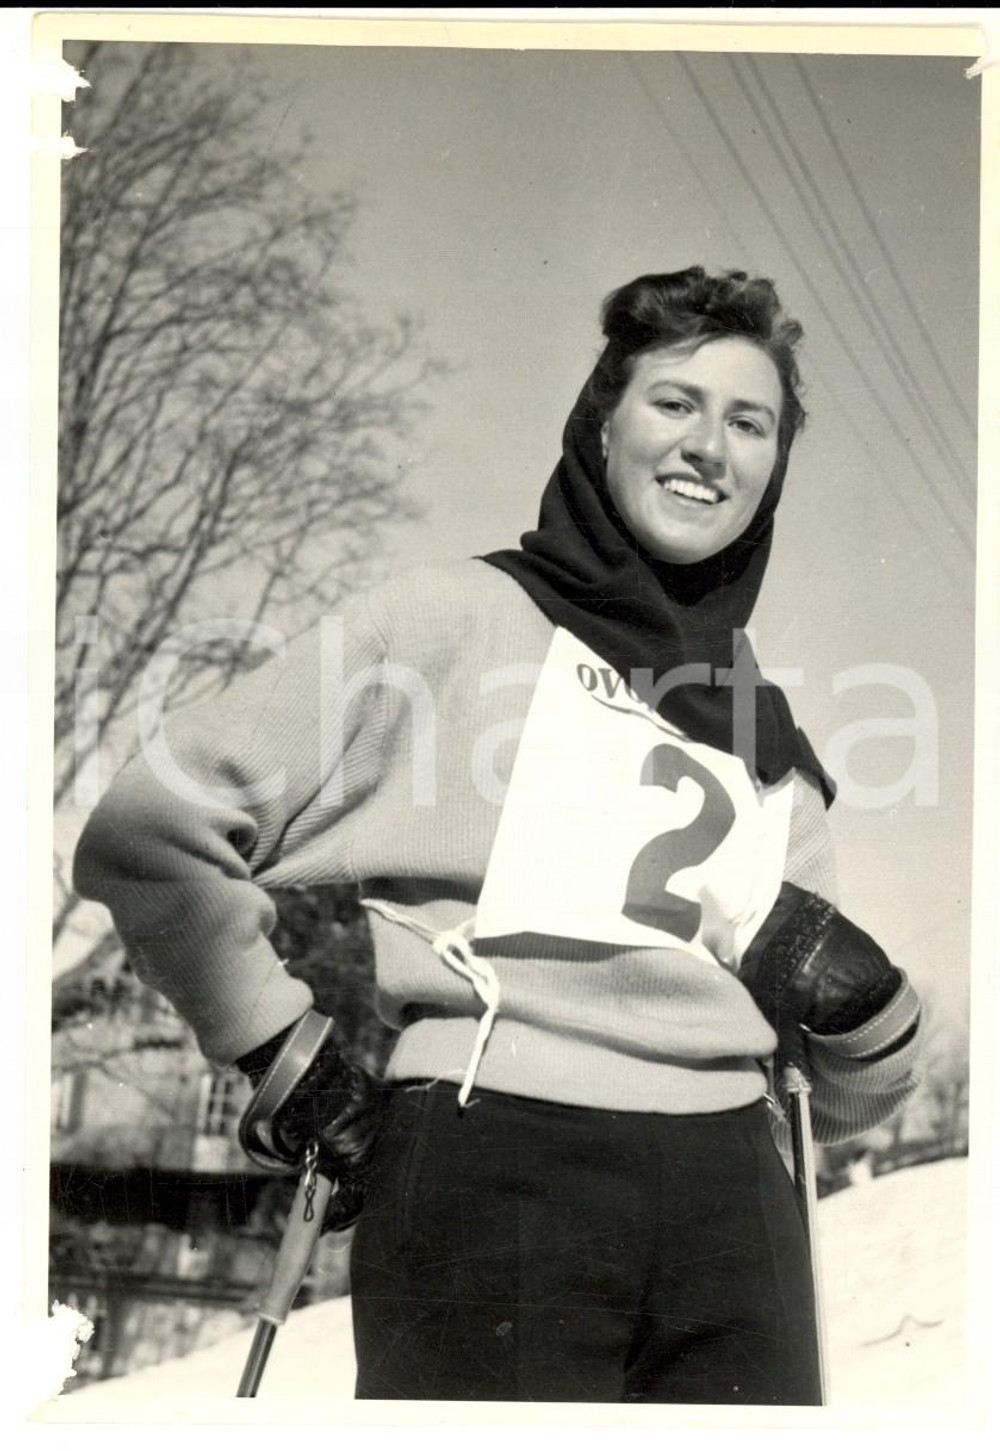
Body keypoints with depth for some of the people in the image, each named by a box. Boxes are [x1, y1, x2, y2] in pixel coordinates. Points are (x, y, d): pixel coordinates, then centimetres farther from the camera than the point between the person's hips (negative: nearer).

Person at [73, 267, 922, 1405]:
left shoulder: (768, 741, 23)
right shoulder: (459, 616, 8)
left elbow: (848, 1101, 27)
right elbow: (151, 837, 4)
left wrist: (860, 1010, 6)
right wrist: (293, 1059, -2)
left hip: (726, 1195, 5)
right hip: (487, 1172, -5)